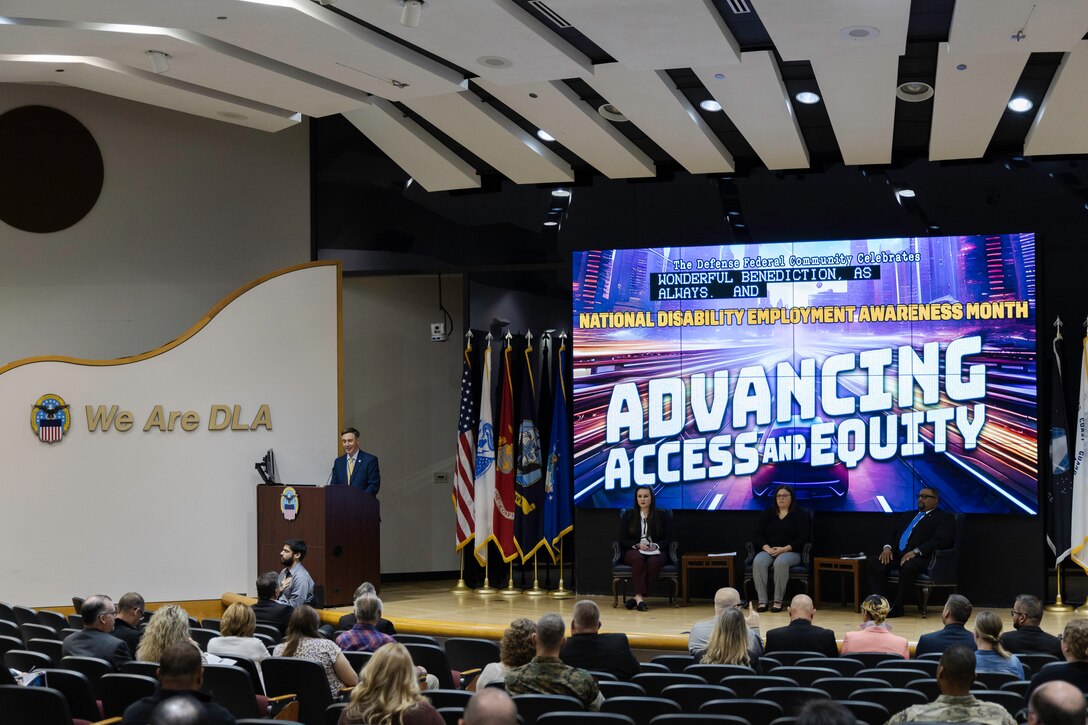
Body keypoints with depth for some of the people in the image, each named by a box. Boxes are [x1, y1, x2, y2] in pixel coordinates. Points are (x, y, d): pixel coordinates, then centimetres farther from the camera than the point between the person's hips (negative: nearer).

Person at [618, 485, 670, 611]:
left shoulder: (662, 516, 11)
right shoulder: (628, 515, 10)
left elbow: (666, 539, 8)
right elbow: (623, 540, 6)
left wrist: (656, 546, -14)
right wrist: (638, 545, -13)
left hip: (656, 552, 0)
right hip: (634, 551, 0)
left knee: (654, 561, -37)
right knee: (638, 558, -37)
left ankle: (638, 597, -35)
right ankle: (640, 597, -42)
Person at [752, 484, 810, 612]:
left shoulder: (799, 514, 6)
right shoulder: (768, 513, 16)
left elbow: (803, 538, -4)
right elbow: (758, 534, 8)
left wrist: (785, 549, -16)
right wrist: (767, 548, -12)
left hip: (791, 552, -3)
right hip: (768, 551, 3)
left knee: (781, 562, -38)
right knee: (758, 562, -31)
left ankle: (778, 601, -30)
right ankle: (762, 601, -32)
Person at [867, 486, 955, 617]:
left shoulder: (944, 517, 7)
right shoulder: (907, 516, 30)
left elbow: (940, 540, -9)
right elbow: (892, 533, 25)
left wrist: (915, 552, -21)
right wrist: (887, 547, 0)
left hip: (920, 557, -6)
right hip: (896, 554, 6)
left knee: (908, 566, -39)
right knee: (874, 561, -22)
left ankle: (896, 607, -26)